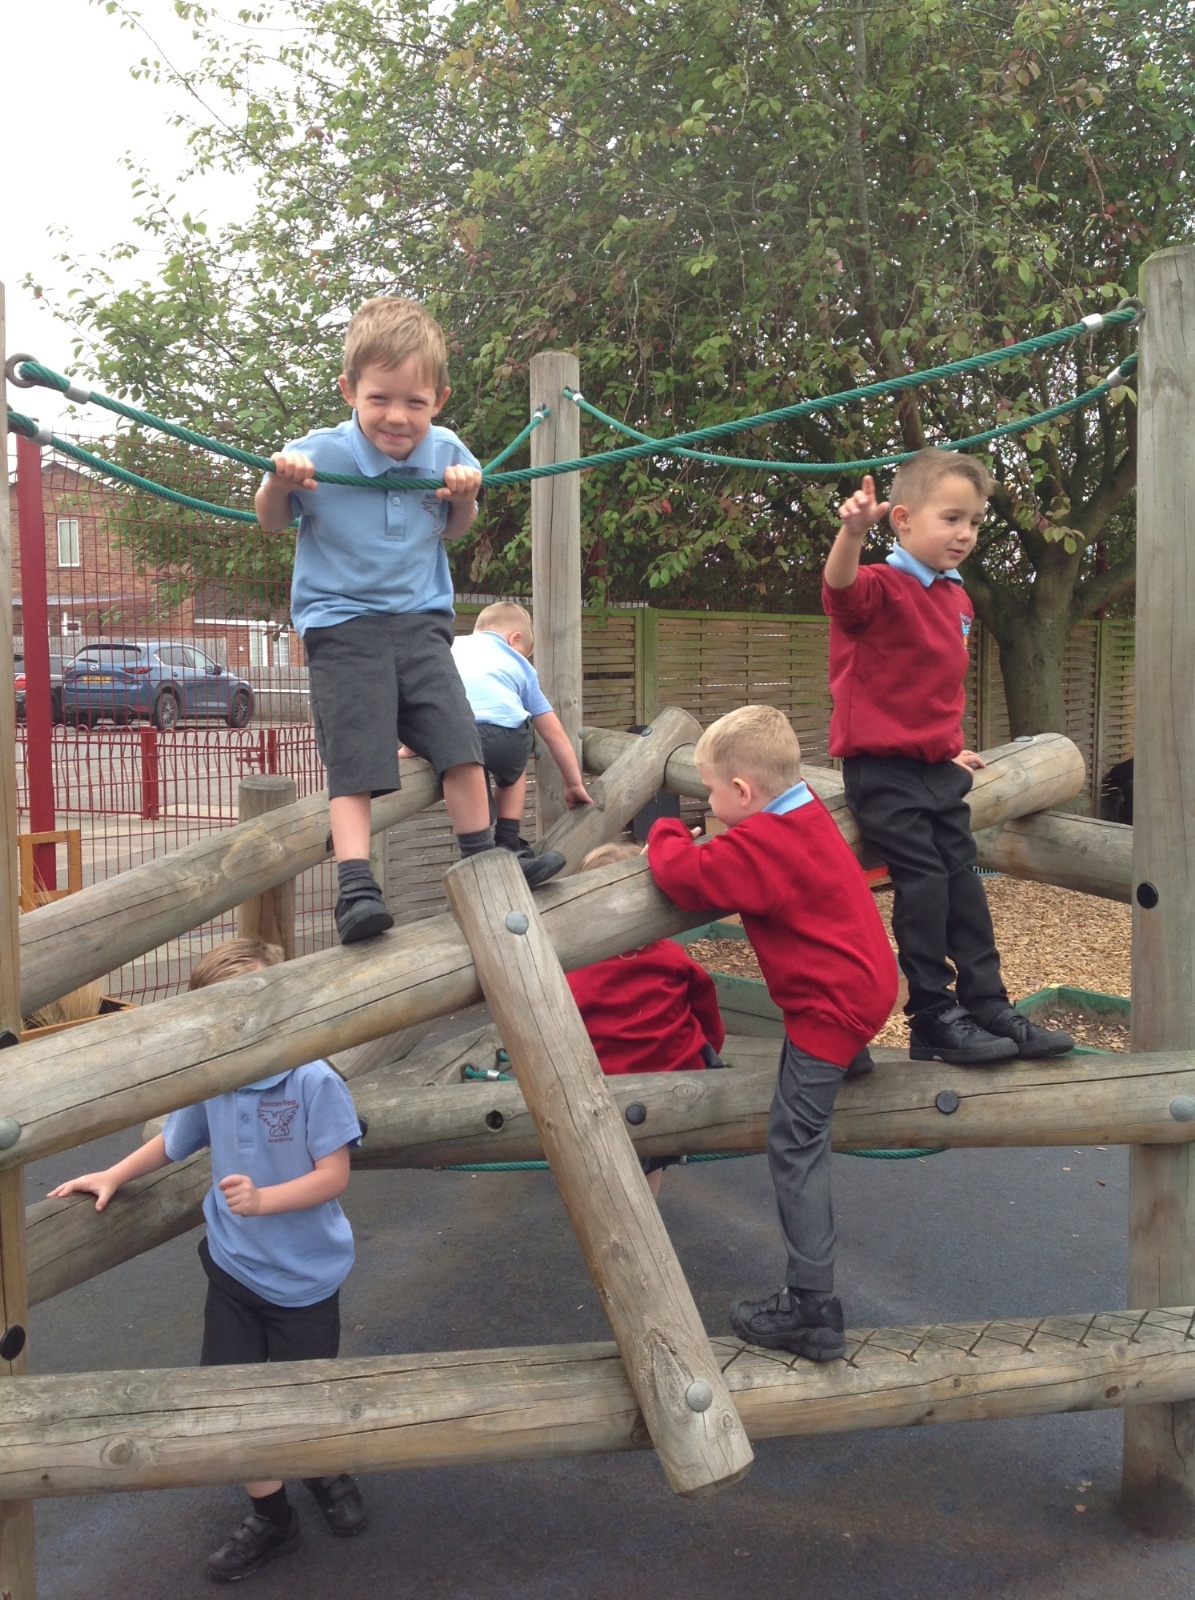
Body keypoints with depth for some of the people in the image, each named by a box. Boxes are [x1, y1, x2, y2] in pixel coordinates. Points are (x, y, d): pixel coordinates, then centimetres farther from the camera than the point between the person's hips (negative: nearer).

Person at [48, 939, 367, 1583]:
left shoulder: (314, 1081, -23)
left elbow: (333, 1174, -20)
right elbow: (172, 1142, 12)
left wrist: (264, 1199, -30)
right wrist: (112, 1176, 7)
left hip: (304, 1275, -3)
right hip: (233, 1266, 4)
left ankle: (328, 1472, 48)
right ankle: (269, 1517, 31)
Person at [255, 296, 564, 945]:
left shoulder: (447, 454, -2)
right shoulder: (318, 454, -11)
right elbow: (272, 522, 5)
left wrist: (465, 497, -6)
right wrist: (277, 483, -17)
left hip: (421, 621, 4)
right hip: (341, 626, -4)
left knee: (461, 743, 5)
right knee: (355, 757, -10)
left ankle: (483, 860, 20)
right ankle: (356, 887, -10)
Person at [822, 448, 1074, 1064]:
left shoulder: (957, 598, 13)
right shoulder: (882, 588, -12)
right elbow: (841, 591, -37)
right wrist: (852, 532, -54)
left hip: (937, 768, 8)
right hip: (882, 767, -8)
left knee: (962, 881, 10)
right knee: (924, 882, -10)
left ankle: (990, 1008, 18)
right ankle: (933, 1019, 1)